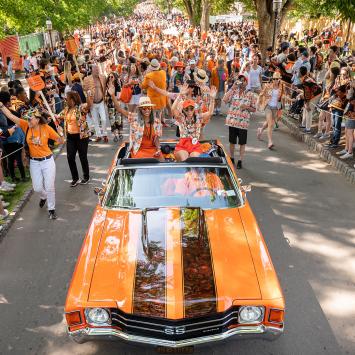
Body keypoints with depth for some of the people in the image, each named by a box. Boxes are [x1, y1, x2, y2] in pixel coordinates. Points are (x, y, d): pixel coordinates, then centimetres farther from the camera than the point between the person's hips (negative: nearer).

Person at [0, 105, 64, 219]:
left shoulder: (46, 128, -13)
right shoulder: (26, 126, -6)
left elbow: (61, 141, -7)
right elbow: (11, 116, -11)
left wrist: (60, 134, -27)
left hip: (47, 161, -3)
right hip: (34, 162, 3)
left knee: (50, 187, 2)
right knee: (37, 188, 10)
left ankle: (51, 209, 22)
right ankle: (44, 196, 47)